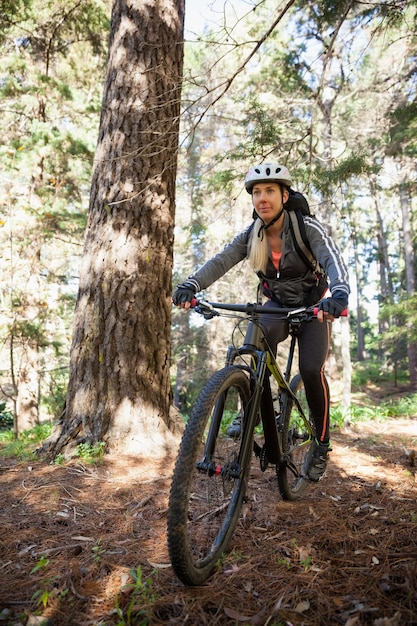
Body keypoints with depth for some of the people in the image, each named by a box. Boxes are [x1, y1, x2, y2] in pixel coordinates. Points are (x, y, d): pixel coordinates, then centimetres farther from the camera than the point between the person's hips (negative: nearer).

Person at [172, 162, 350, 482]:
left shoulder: (308, 228, -20)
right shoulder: (251, 236, -10)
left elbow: (333, 261, -35)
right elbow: (220, 262, -23)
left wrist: (339, 294, -57)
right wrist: (190, 285, -42)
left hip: (313, 307, -2)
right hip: (278, 305, 3)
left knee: (311, 370, -21)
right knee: (261, 336, -32)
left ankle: (322, 444, 1)